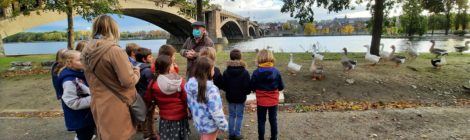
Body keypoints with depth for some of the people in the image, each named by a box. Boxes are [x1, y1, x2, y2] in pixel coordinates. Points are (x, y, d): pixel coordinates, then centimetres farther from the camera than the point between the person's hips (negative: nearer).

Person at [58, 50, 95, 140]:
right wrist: (92, 99, -24)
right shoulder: (69, 81, -25)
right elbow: (73, 103, -26)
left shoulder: (80, 74, 3)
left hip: (88, 116, 8)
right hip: (79, 120, -8)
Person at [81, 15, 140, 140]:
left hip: (99, 105, 7)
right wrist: (136, 71, -3)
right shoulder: (114, 50, -21)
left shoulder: (86, 52, 3)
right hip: (117, 107, -7)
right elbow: (129, 81, -23)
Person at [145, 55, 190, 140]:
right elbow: (186, 99, -11)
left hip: (165, 118, 1)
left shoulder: (153, 83, -14)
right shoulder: (180, 81, -18)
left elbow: (148, 100, 0)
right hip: (181, 117, 0)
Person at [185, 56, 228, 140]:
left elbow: (189, 103, 5)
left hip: (198, 120, 6)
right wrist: (223, 125, -14)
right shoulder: (211, 89, -31)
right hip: (209, 123, -6)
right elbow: (216, 110, -27)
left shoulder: (189, 84, -8)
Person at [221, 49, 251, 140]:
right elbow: (247, 88, -16)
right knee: (239, 116, 10)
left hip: (230, 98, 3)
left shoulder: (226, 72, -9)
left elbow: (223, 86, -5)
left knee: (231, 115, 15)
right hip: (240, 98, -3)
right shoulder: (245, 72, -17)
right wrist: (247, 92, 5)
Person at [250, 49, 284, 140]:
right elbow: (281, 87, -2)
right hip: (273, 101, 2)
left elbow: (252, 87, -8)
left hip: (261, 101, -1)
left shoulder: (256, 72, -16)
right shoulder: (276, 71, -11)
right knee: (273, 120, 16)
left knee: (261, 121, 12)